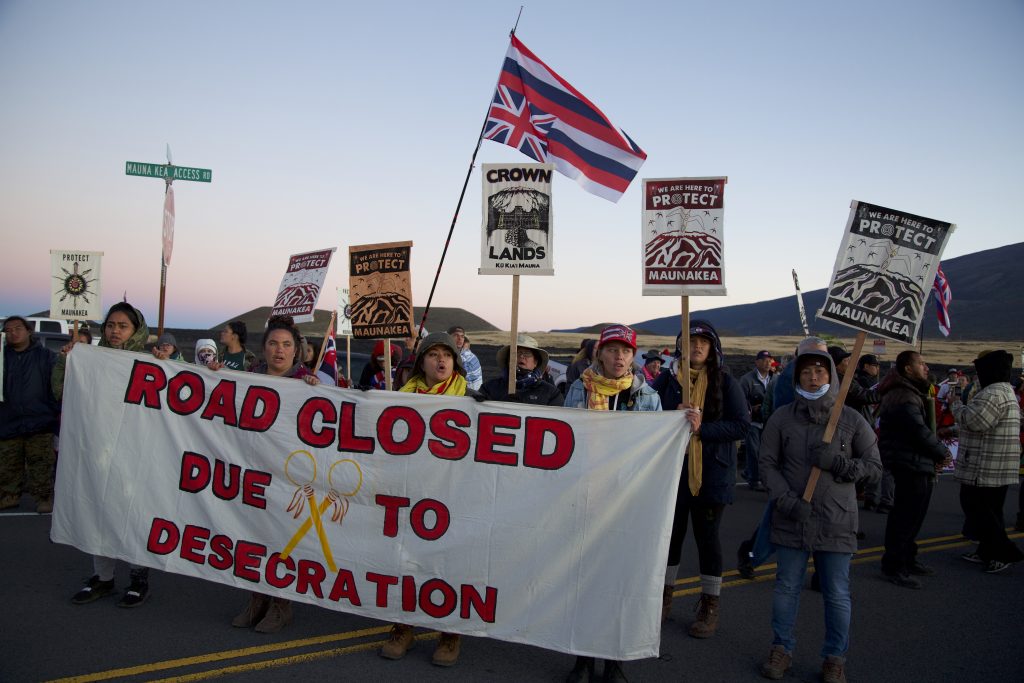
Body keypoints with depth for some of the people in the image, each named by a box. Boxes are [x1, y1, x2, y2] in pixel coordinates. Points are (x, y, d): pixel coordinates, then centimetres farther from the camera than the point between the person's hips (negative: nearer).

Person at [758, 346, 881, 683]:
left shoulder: (852, 420, -1)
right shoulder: (781, 418, -1)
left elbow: (874, 466, 2)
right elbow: (768, 464, -1)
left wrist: (837, 462, -16)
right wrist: (786, 501, -14)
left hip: (836, 523, 0)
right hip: (792, 520, 1)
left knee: (837, 595, 9)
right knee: (786, 587, 12)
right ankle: (781, 649, 29)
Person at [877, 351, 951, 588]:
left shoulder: (910, 393, 18)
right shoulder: (904, 397, -18)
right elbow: (919, 432, -23)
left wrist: (937, 450, 2)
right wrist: (942, 452, -8)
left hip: (917, 464, 11)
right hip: (911, 464, -11)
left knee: (911, 515, 19)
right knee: (906, 516, -4)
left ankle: (907, 558, 32)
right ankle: (893, 566, 4)